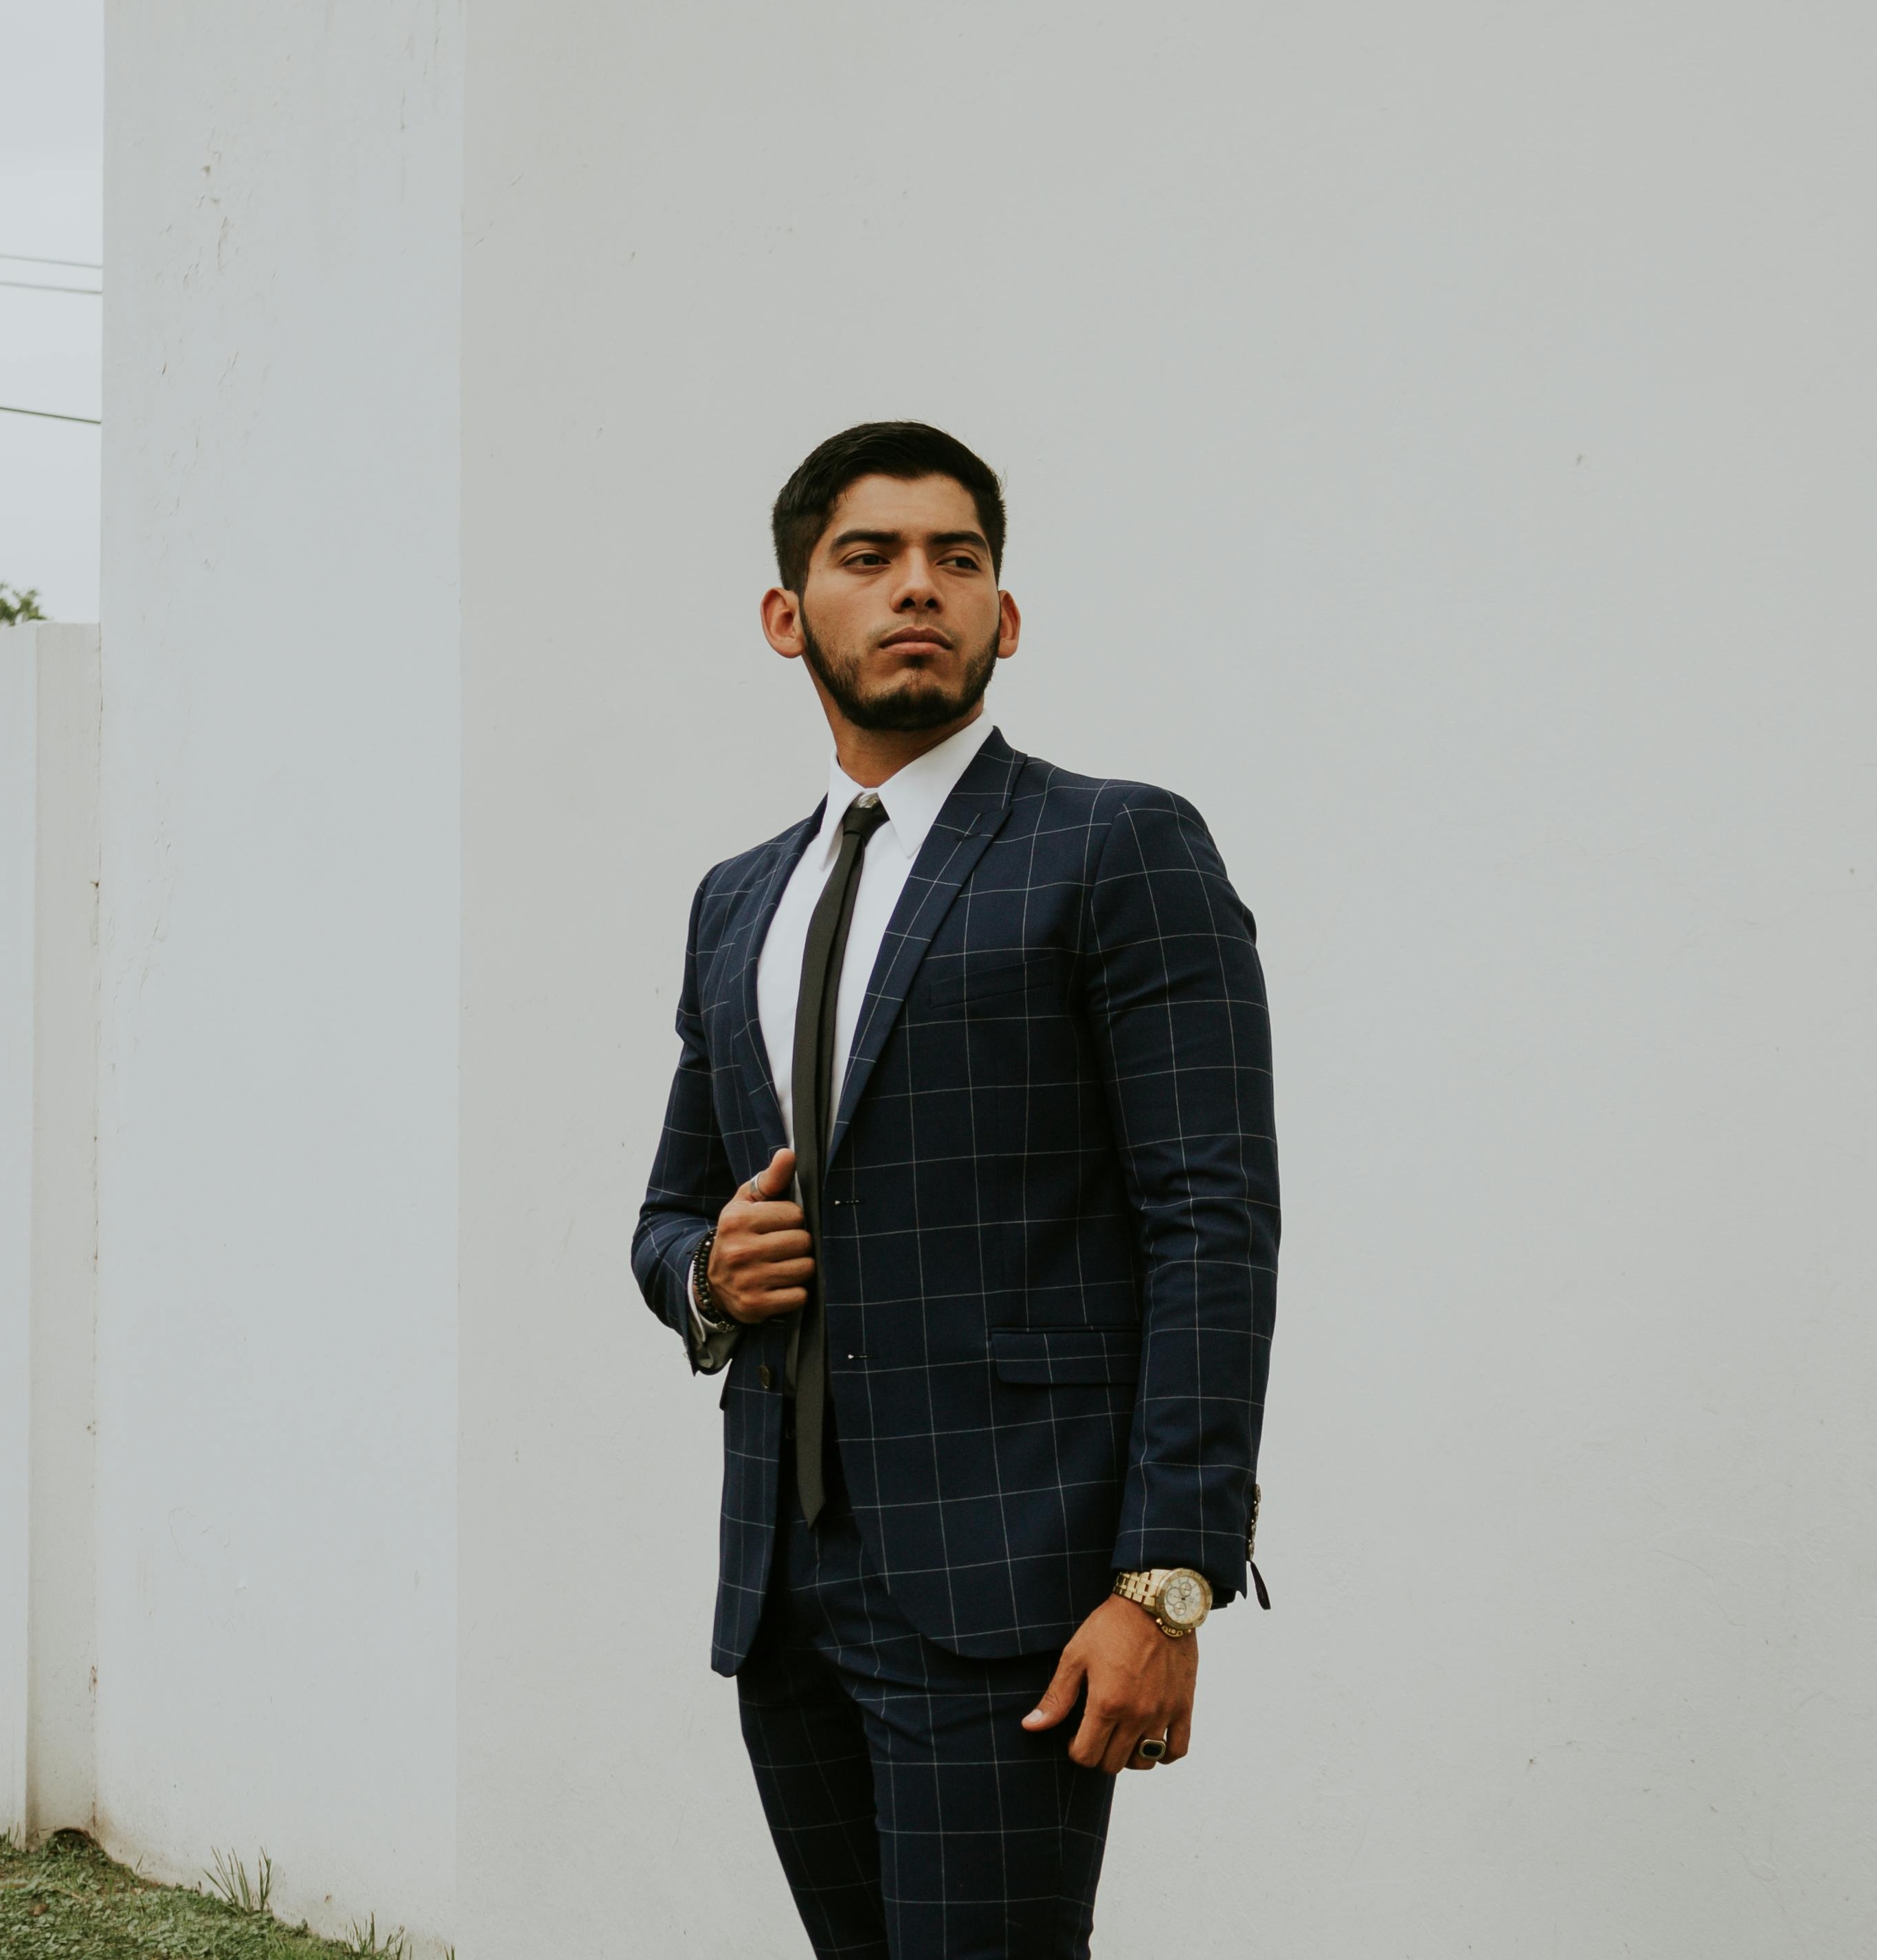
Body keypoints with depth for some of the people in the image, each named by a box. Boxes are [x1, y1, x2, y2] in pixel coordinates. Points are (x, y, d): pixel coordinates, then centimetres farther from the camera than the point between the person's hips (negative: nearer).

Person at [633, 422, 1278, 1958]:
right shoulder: (739, 903, 18)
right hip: (788, 1588, 6)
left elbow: (1216, 1225, -9)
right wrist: (709, 1276, 1)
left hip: (1005, 1584, -6)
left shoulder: (1120, 851, -2)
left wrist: (1167, 1585, -17)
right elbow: (673, 1212, 26)